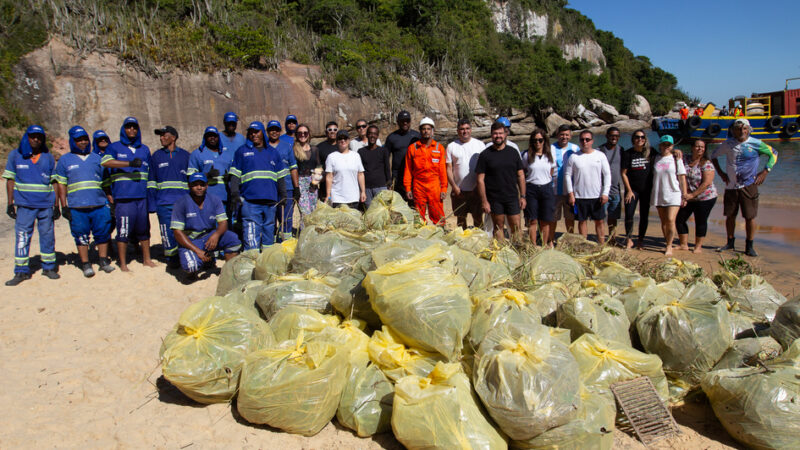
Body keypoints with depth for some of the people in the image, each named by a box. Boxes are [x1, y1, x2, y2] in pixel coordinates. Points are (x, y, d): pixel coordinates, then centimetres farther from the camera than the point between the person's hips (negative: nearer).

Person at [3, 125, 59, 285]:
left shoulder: (48, 157, 8)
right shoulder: (15, 155, 6)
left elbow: (54, 182, 10)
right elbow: (10, 180, 7)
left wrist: (56, 205, 6)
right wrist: (10, 204, 2)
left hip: (46, 205, 1)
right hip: (24, 205, -1)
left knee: (47, 236, 6)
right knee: (22, 237, -1)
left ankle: (48, 267, 19)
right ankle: (21, 271, 6)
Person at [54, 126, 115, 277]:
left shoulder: (97, 158, 16)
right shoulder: (65, 160, 11)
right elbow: (61, 184, 7)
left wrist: (111, 202, 11)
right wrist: (64, 206, -1)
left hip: (99, 204, 2)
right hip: (77, 207, -1)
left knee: (103, 233, 2)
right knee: (81, 235, 1)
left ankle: (104, 261, 15)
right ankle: (85, 264, 10)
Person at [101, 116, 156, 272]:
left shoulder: (144, 149, 19)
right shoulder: (115, 147, 6)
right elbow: (105, 161, -15)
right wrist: (130, 163, -25)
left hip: (142, 196, 4)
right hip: (123, 197, -4)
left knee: (144, 228, 10)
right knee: (123, 230, -5)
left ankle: (146, 259, 20)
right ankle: (122, 263, 4)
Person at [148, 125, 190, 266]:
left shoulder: (185, 155, 10)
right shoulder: (156, 156, 11)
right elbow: (151, 182, 11)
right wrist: (152, 204, 3)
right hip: (164, 203, 0)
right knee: (168, 232, -1)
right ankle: (171, 258, 13)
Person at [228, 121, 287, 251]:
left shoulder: (273, 152, 19)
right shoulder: (241, 151, 11)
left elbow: (280, 176, 19)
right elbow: (235, 175, 7)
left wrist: (283, 194, 11)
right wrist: (235, 193, -5)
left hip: (270, 200, 3)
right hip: (250, 201, -3)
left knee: (269, 232, 9)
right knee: (251, 235, -11)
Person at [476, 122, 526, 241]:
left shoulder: (513, 152, 6)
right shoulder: (485, 155, -1)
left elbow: (521, 175, 10)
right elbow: (480, 179, -3)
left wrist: (522, 196, 4)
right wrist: (484, 201, -9)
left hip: (512, 197, 1)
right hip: (494, 199, -1)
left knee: (516, 228, 1)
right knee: (498, 228, 8)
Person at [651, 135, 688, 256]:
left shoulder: (676, 159, 1)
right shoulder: (655, 159, 7)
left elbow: (682, 178, 1)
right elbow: (652, 175, 14)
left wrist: (684, 196, -1)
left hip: (673, 194, -3)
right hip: (659, 195, 3)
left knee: (670, 220, -13)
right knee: (663, 221, 9)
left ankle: (669, 246, -3)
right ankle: (666, 242, 23)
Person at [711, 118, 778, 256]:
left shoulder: (756, 144, -4)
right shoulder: (728, 144, 3)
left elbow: (773, 154, 7)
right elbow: (714, 155, 17)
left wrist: (765, 171, -3)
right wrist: (720, 172, 8)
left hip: (749, 186, -2)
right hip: (731, 185, 2)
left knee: (750, 217, -3)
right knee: (730, 215, 8)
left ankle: (749, 246, 8)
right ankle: (730, 243, 23)